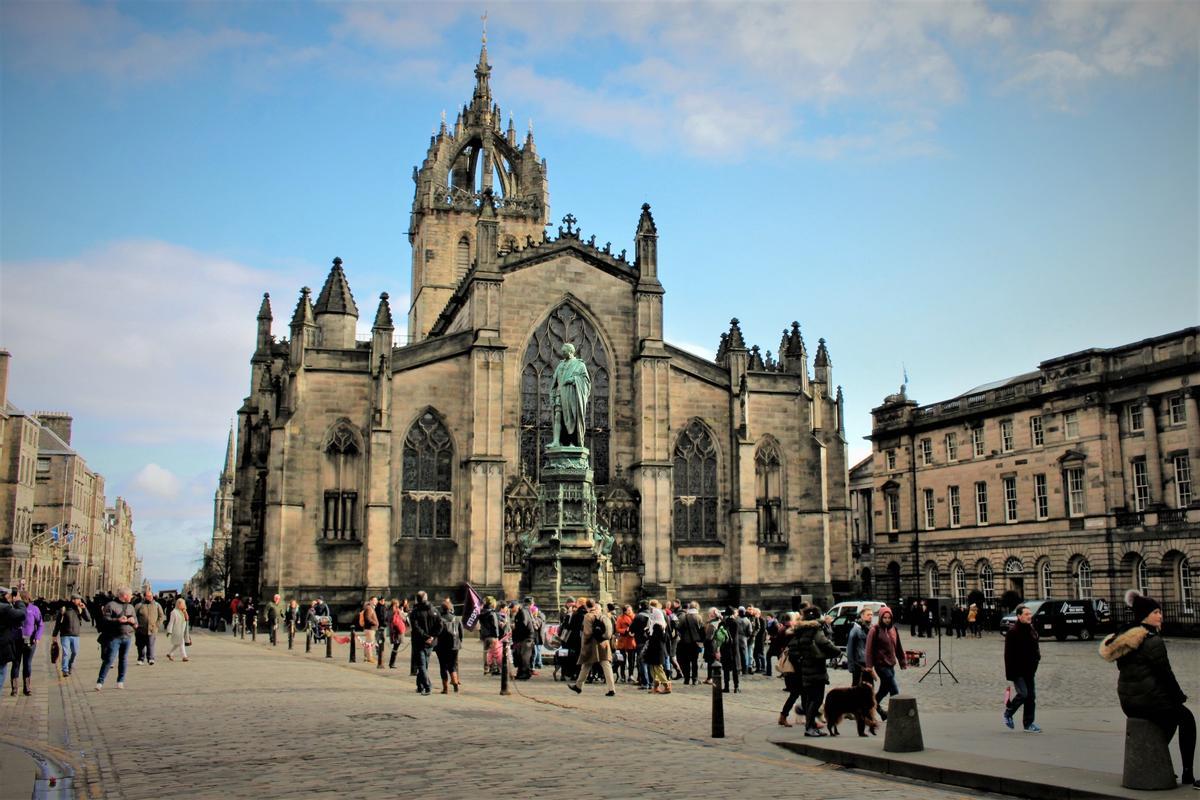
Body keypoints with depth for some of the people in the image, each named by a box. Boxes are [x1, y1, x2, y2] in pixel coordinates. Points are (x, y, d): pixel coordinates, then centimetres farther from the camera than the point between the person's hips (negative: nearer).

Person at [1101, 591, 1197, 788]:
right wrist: (1180, 696, 3)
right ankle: (1188, 776, 13)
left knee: (1172, 714, 31)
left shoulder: (1123, 638, 10)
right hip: (1149, 701, -8)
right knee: (1187, 718, 14)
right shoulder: (1153, 641, -16)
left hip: (1128, 704, 8)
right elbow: (1166, 674, -14)